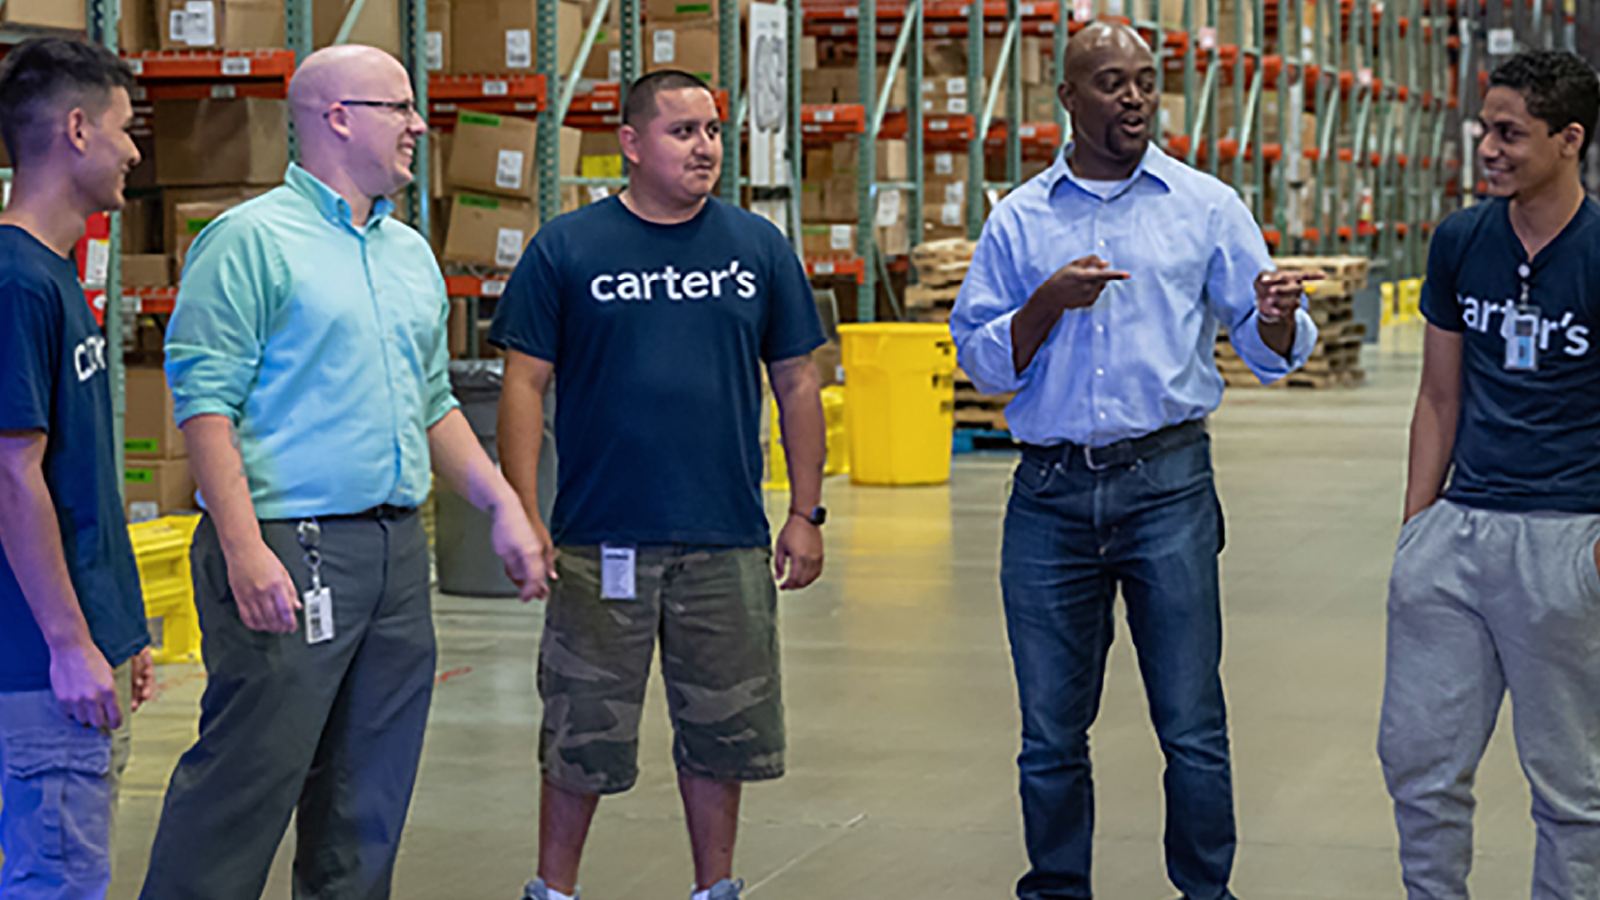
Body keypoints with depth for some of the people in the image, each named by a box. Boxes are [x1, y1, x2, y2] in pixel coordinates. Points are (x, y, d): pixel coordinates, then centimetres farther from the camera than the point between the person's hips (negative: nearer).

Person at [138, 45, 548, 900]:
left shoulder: (410, 253, 18)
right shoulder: (250, 239, -7)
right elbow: (205, 403, -13)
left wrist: (505, 508, 15)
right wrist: (244, 549, -21)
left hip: (397, 552, 8)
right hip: (288, 546, -8)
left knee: (370, 797, 11)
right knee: (247, 780, -8)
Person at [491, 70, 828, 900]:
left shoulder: (758, 246, 6)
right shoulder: (567, 248, -1)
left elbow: (797, 380, 10)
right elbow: (525, 383, -1)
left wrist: (806, 513, 6)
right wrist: (524, 517, -7)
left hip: (727, 543, 2)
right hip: (602, 541, -2)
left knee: (721, 733, 10)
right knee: (583, 735, 5)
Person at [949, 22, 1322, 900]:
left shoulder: (1206, 207, 7)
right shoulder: (1019, 220, 10)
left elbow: (1269, 352, 6)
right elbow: (983, 360, 7)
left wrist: (1279, 319, -17)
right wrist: (1048, 303, -9)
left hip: (1167, 484, -1)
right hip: (1050, 495, 1)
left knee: (1192, 726, -2)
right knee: (1050, 734, 6)